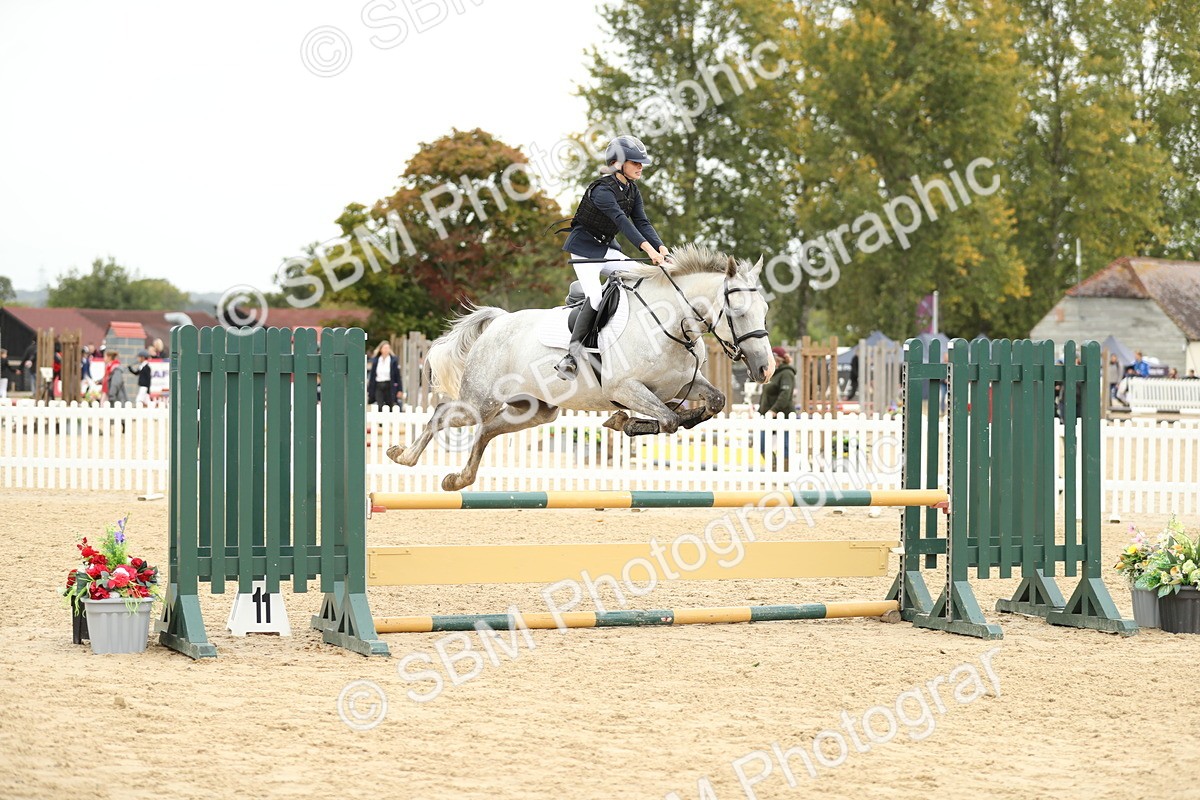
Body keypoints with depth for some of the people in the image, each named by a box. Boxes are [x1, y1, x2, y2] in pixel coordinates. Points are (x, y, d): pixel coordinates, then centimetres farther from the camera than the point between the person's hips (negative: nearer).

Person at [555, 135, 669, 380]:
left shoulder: (632, 191, 3)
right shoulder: (603, 190, -24)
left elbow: (642, 222, -3)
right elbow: (621, 220, -36)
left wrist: (660, 247, -21)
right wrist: (647, 248, -47)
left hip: (607, 247, 8)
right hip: (585, 247, -8)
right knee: (595, 298, -22)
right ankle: (572, 355, -21)